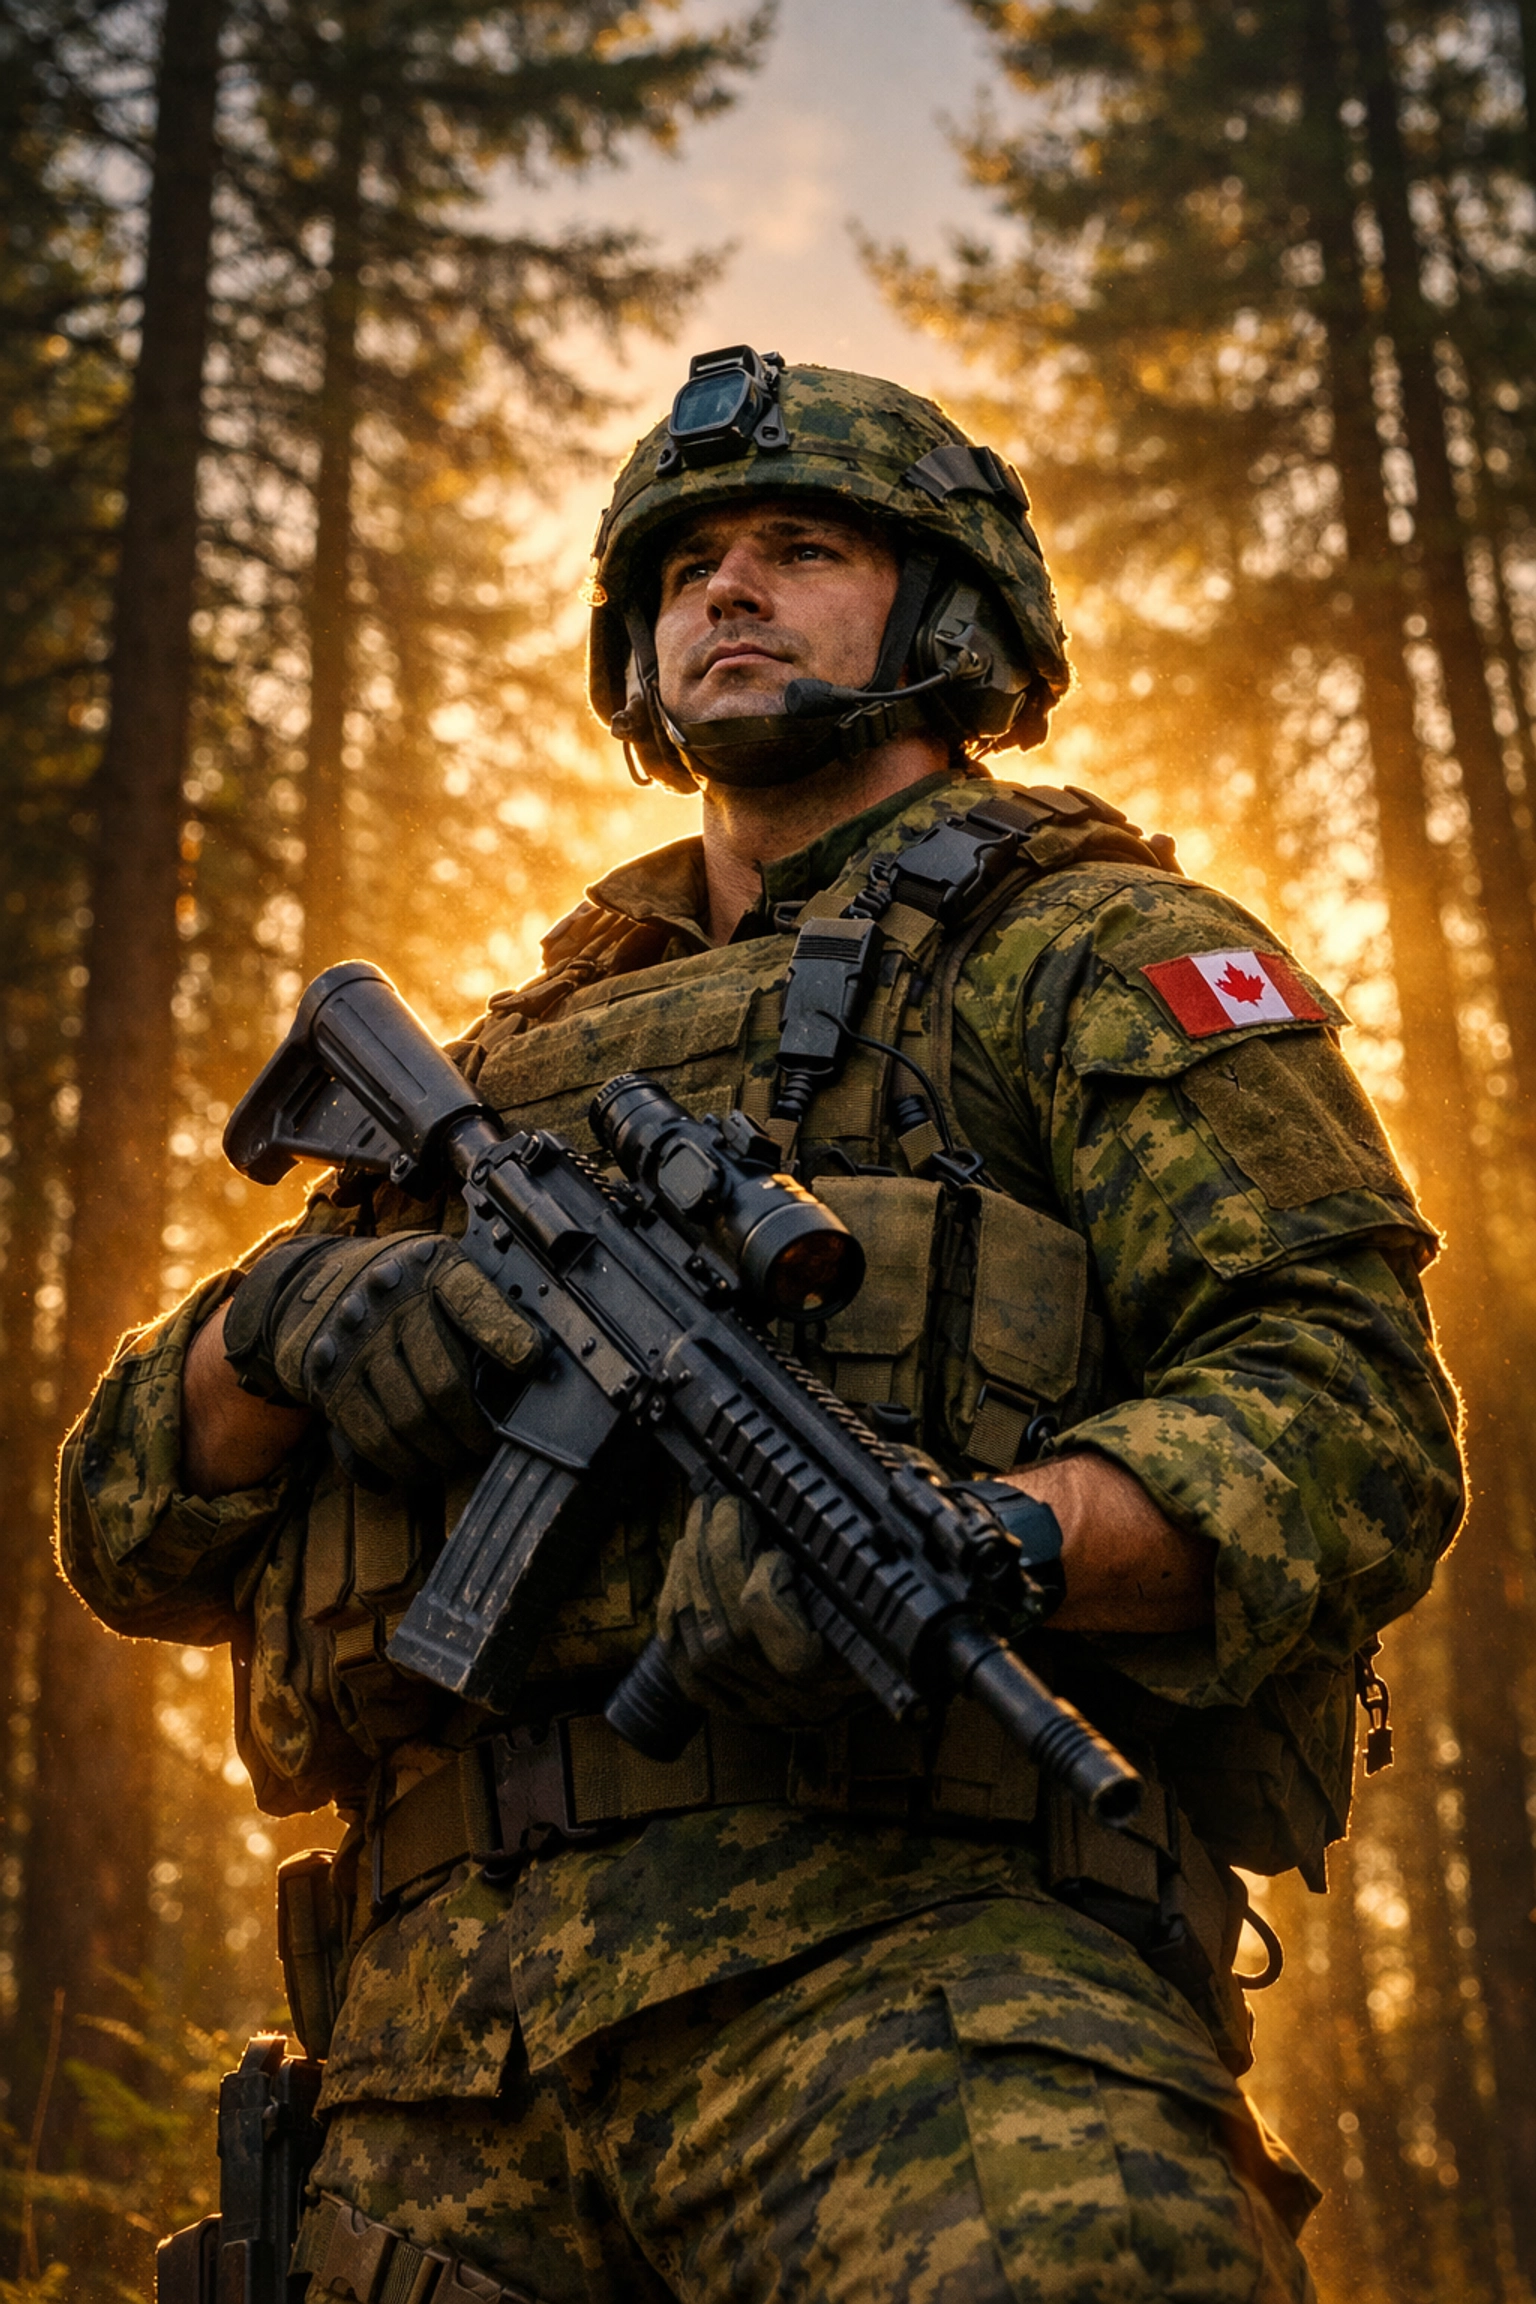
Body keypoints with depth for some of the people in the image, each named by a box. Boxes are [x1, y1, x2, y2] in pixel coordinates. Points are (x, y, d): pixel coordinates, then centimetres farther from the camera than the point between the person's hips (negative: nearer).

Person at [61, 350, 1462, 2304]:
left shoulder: (1089, 955, 14)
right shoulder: (517, 1058, 28)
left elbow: (1348, 1404, -1)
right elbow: (132, 1522, 23)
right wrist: (289, 1320, -1)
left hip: (900, 1931, -4)